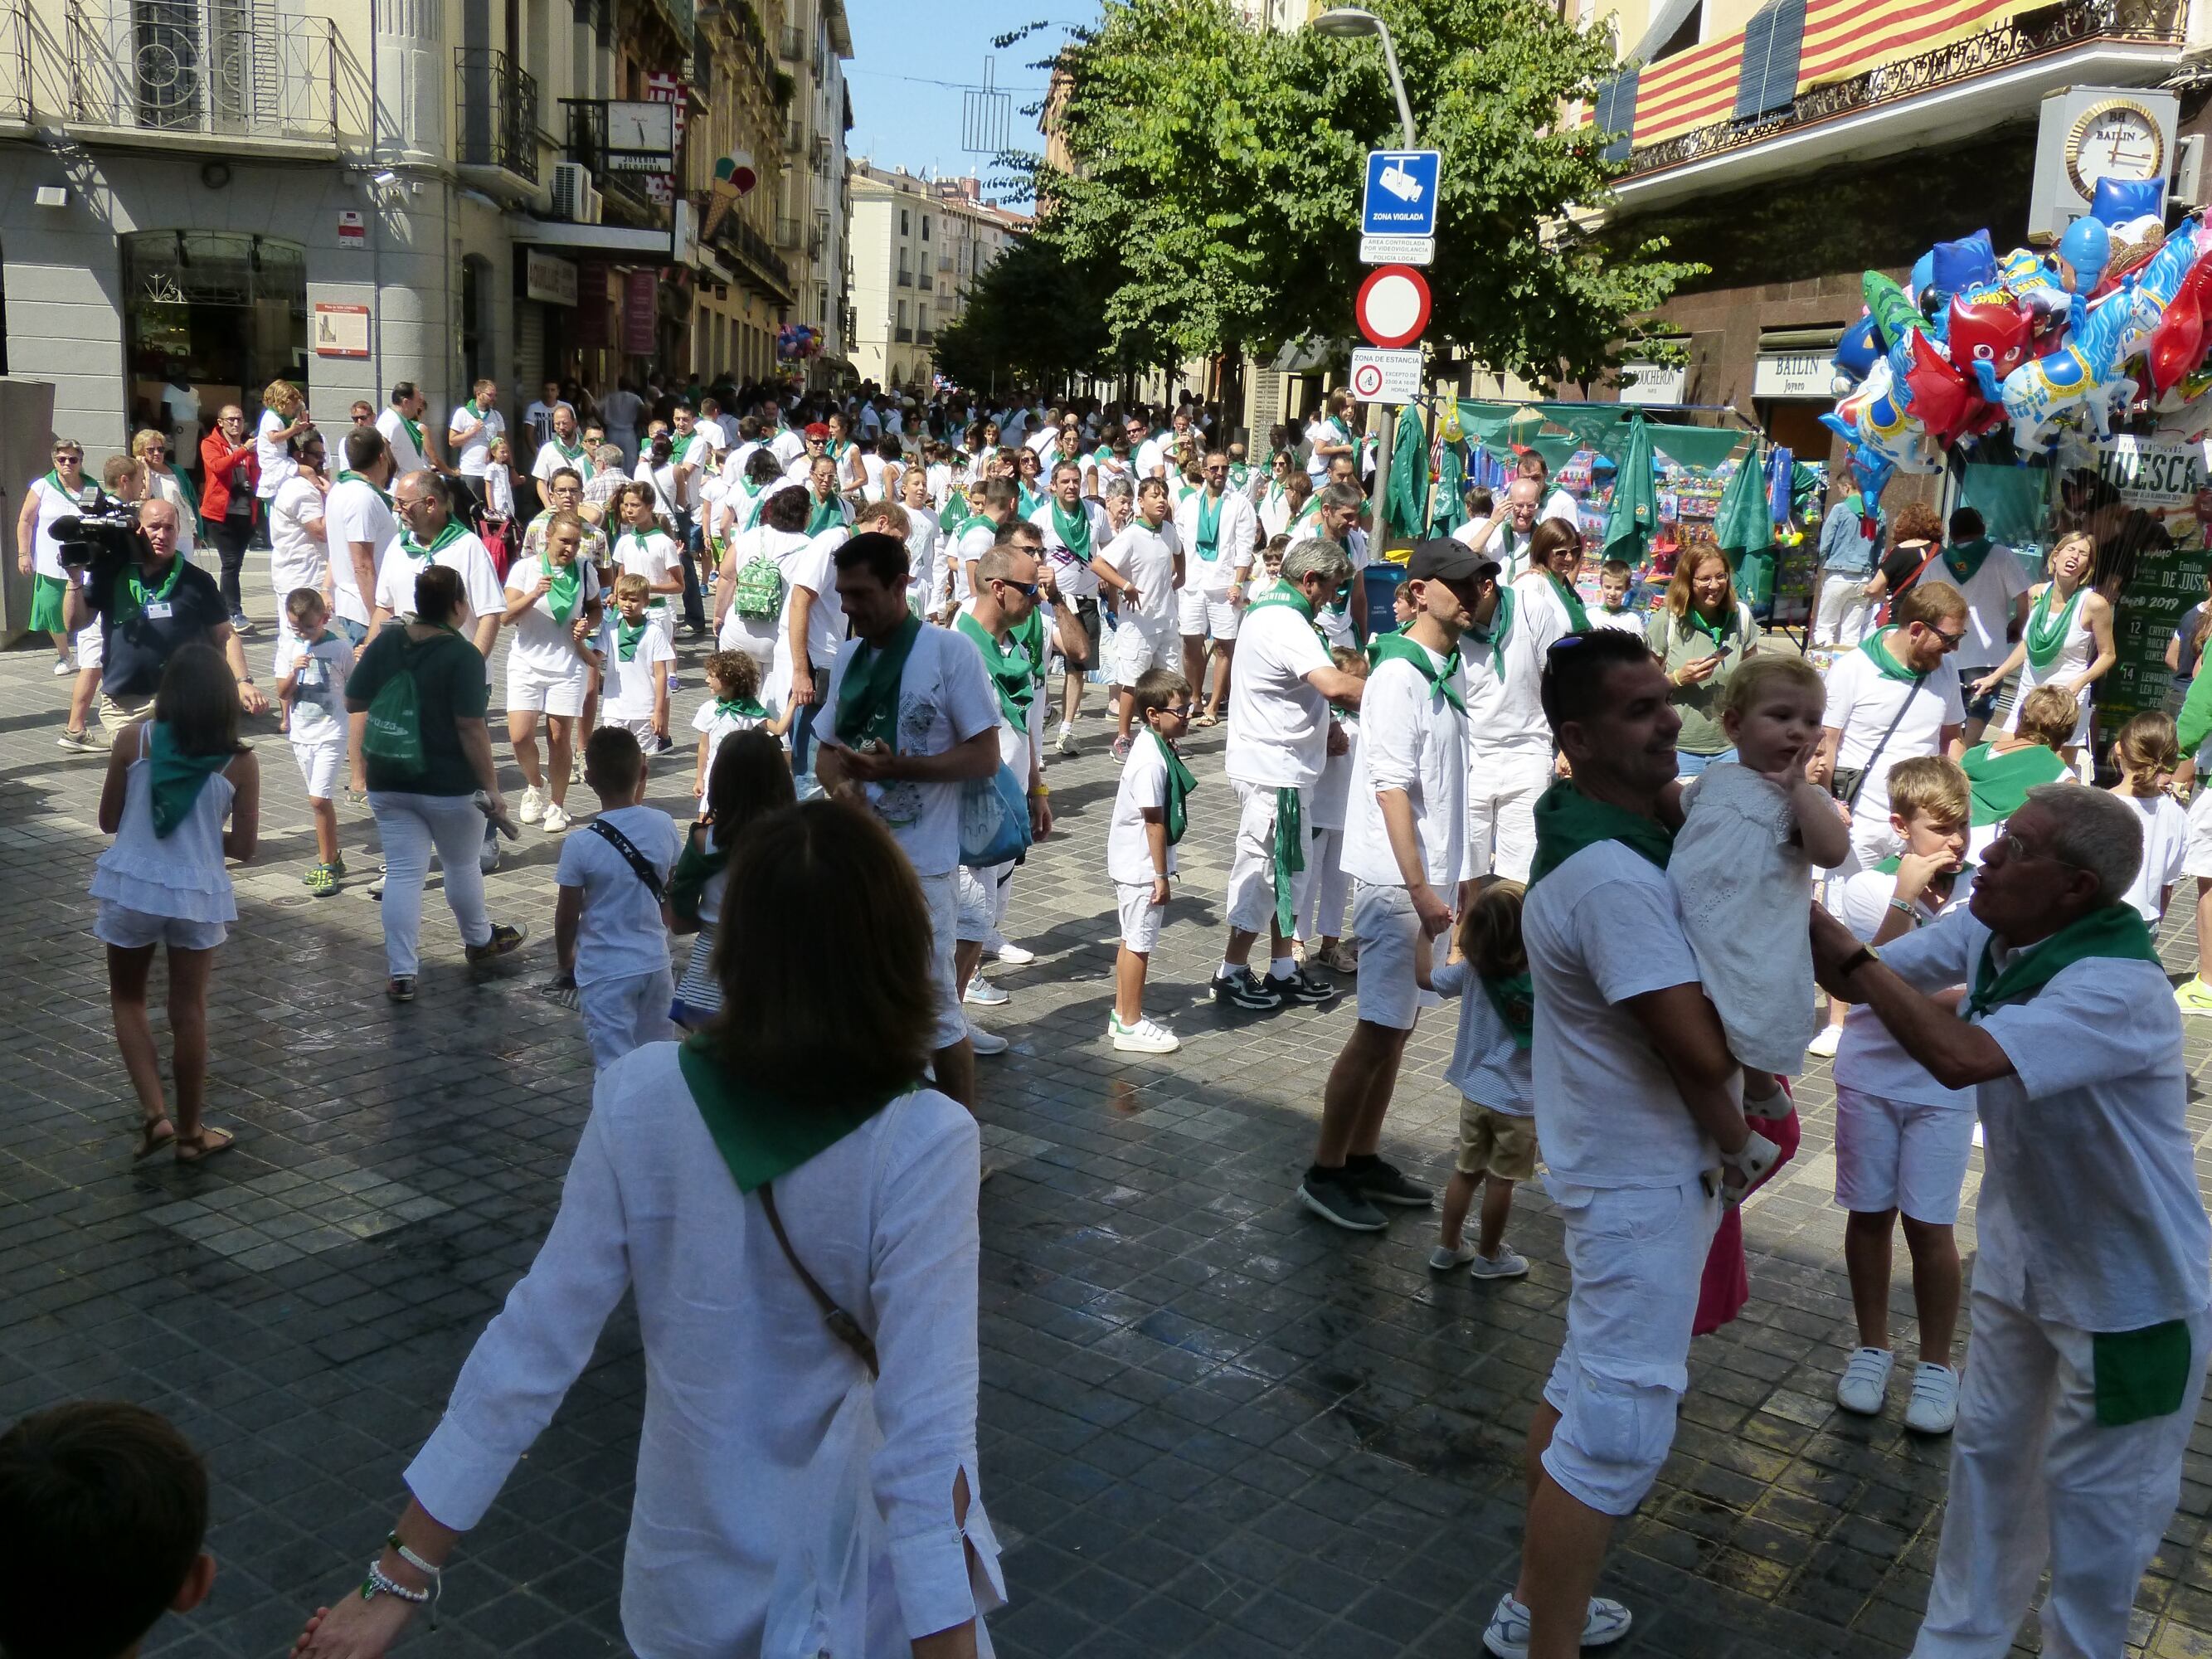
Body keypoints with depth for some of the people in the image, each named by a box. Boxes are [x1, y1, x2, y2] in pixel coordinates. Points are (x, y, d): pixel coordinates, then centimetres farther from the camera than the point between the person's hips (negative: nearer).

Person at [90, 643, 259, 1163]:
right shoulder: (240, 763, -8)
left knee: (127, 998, 21)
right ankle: (190, 1133, 21)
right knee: (188, 1012, 12)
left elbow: (108, 821, 1)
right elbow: (243, 848, -4)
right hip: (198, 894, 0)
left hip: (130, 887, 0)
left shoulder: (133, 739, -7)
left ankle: (153, 1113, 8)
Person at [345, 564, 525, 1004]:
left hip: (388, 782, 4)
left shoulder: (384, 643, 2)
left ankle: (401, 974, 3)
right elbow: (470, 727, -19)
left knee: (402, 873, 6)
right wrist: (492, 787, -15)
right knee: (462, 865, 17)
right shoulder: (464, 656, -15)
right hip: (449, 785, -4)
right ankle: (479, 940, 38)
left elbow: (354, 704, 4)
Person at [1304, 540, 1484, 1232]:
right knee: (1379, 1030, -4)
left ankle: (1363, 1158, 24)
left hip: (1433, 876, 8)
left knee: (1399, 1026, 14)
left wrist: (1459, 875, 18)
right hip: (1396, 881, -8)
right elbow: (1392, 789, -20)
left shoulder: (1450, 670, 11)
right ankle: (1324, 1174, 7)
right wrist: (1420, 890, -23)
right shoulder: (1398, 676, -15)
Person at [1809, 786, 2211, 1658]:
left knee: (2094, 1495, 10)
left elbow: (1958, 1056, -46)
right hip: (2020, 1254, 7)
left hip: (2126, 1290, -7)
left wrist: (1847, 953, -36)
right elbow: (1866, 978, -5)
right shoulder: (1984, 931, -10)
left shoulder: (2120, 988, -34)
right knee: (1989, 1455, 20)